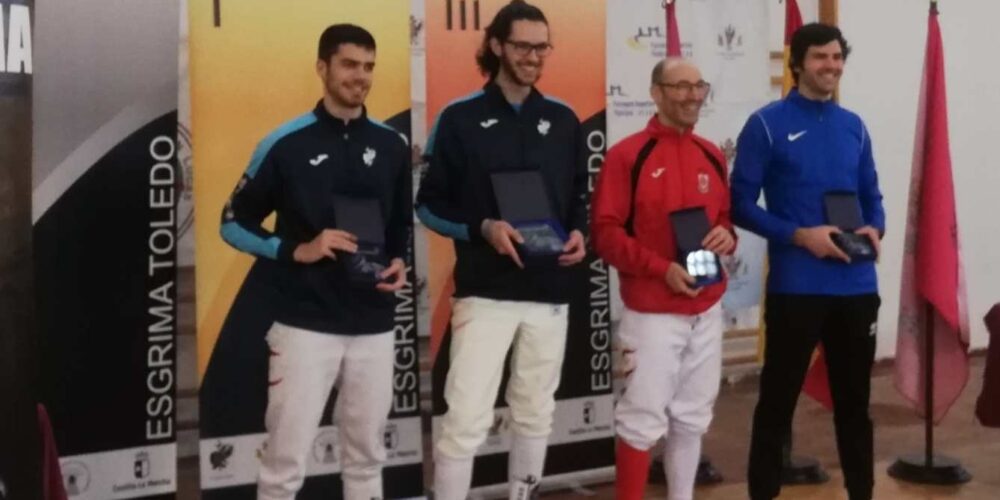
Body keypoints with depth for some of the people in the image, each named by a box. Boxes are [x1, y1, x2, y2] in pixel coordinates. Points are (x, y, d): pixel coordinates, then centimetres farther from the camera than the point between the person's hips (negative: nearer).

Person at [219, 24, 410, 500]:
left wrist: (398, 261, -1)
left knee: (366, 457, 14)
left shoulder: (391, 146, 7)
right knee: (285, 460, -1)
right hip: (305, 324, -4)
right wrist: (296, 251, -14)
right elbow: (234, 223, 0)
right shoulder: (286, 143, -6)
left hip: (373, 326, 4)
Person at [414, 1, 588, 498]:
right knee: (466, 419, -8)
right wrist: (482, 229, -18)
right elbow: (430, 204, -2)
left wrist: (578, 233, -4)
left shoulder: (563, 120, 9)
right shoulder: (461, 118, -3)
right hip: (484, 293, -4)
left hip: (549, 293, 4)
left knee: (535, 416, 13)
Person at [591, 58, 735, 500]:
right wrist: (662, 268, -20)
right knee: (643, 419, -3)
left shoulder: (712, 156, 10)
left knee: (692, 417, 15)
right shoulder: (627, 155, -9)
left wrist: (727, 235, -4)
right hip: (652, 311, -6)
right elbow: (605, 232, -12)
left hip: (707, 309, 6)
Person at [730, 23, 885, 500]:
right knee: (778, 400, 3)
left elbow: (871, 195, 17)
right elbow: (741, 204, -8)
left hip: (857, 286, 5)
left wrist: (875, 228, -5)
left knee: (854, 399, 15)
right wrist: (799, 235, -18)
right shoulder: (768, 124, -5)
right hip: (796, 287, -5)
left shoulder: (854, 126, 11)